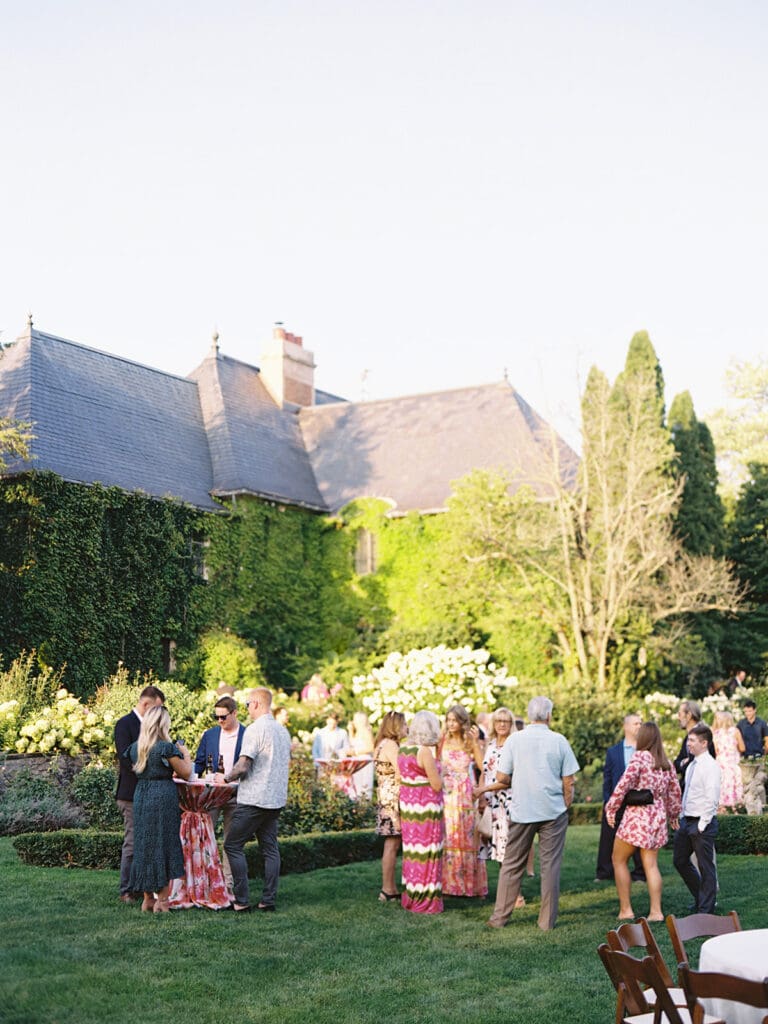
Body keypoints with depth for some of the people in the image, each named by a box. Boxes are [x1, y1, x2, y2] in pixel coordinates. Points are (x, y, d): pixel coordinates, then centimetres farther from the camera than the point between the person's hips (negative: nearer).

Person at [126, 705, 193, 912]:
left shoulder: (135, 748, 7)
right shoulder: (167, 748, -12)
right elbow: (186, 773, -5)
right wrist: (185, 753, 12)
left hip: (141, 799, 6)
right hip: (163, 800, -6)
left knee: (145, 846, 12)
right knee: (165, 846, 2)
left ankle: (148, 899, 18)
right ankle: (162, 900, 4)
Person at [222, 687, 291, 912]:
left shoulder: (255, 729, -14)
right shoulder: (283, 730, 11)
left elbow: (243, 767, -17)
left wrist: (226, 778, 0)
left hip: (253, 799, -8)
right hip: (276, 799, 8)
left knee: (233, 846, 0)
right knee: (270, 848, 10)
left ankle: (241, 900, -3)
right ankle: (268, 900, 9)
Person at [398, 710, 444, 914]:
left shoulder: (403, 749, 6)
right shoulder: (425, 752, -18)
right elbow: (437, 785, -16)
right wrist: (437, 770, 1)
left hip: (407, 803, 8)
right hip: (426, 807, -8)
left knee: (412, 848, 16)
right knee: (427, 851, 0)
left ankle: (411, 896, 24)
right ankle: (426, 900, 6)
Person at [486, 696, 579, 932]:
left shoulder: (514, 739, -4)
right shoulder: (559, 741, -4)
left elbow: (501, 777, -2)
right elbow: (569, 781, -2)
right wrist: (566, 805, 12)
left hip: (521, 810, 0)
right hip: (554, 811, 0)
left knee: (512, 865, 9)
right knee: (550, 866, 7)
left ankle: (500, 917, 14)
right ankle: (547, 921, 10)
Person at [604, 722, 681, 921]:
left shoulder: (639, 757, -11)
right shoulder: (666, 763, 9)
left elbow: (623, 785, -16)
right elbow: (675, 791, 15)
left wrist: (611, 808, -6)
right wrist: (673, 815, 28)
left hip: (636, 818, -6)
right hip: (658, 819, 6)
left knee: (619, 861, 7)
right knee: (651, 865, 9)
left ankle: (625, 910, 7)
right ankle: (656, 911, 4)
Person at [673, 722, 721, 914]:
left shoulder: (710, 766, -15)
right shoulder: (691, 765, 12)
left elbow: (712, 799, -19)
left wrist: (702, 825, -19)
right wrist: (683, 819, 14)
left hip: (702, 823, -9)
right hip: (687, 820, 9)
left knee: (706, 867, 2)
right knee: (680, 860, 16)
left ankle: (706, 910, 12)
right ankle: (700, 897, 32)